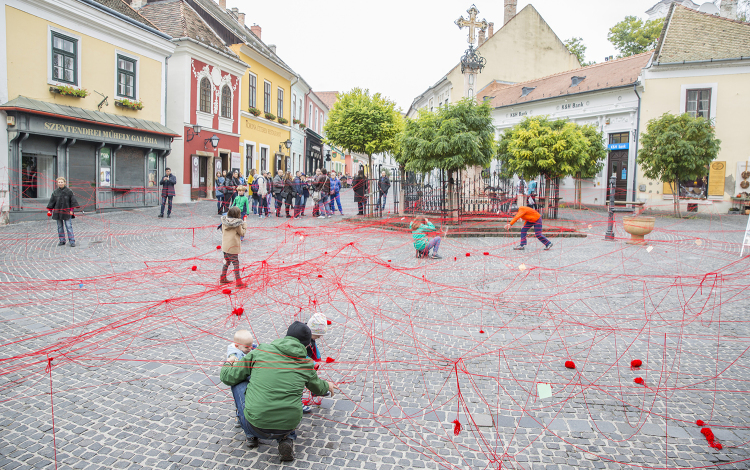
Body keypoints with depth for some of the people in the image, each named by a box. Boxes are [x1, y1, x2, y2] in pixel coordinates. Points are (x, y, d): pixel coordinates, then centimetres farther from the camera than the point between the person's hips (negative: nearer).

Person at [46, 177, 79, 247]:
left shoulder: (69, 191, -2)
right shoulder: (55, 192, 6)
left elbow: (73, 201, -1)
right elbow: (52, 201, 11)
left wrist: (71, 210, -5)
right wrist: (49, 210, 8)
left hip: (66, 211, -4)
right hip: (58, 211, 4)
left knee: (69, 226, -7)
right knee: (60, 226, 8)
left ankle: (72, 241, -5)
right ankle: (62, 241, 17)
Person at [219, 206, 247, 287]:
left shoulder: (224, 221, 0)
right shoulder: (237, 224, -16)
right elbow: (242, 233, -6)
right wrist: (245, 226, 9)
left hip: (225, 246, 6)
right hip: (233, 247, -6)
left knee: (226, 262, 21)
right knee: (236, 263, 1)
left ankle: (222, 279, 30)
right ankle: (238, 282, 4)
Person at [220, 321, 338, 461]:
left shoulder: (260, 351, 0)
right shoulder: (306, 364, 5)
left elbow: (229, 378, 7)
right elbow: (318, 388, 26)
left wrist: (228, 364, 31)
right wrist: (327, 386, 50)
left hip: (256, 426, -1)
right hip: (288, 426, 2)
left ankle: (251, 435, 28)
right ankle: (287, 439, 13)